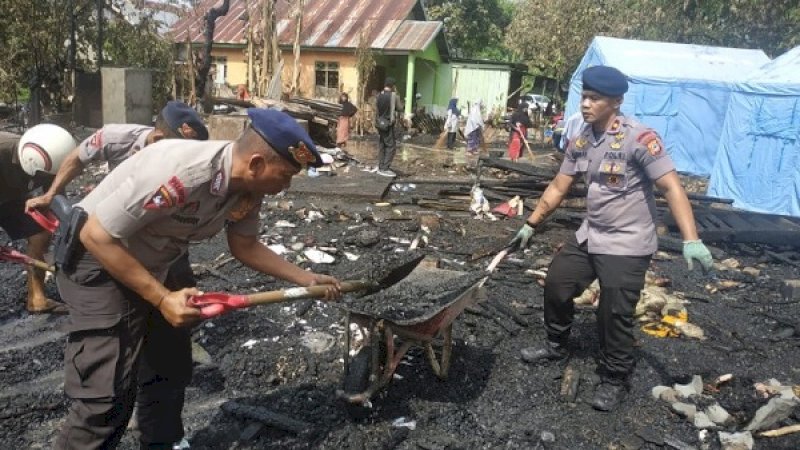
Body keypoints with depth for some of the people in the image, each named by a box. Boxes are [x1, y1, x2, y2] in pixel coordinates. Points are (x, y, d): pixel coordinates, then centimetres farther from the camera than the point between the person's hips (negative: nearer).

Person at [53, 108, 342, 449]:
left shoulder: (248, 189, -10)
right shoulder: (181, 172, -36)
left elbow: (245, 247, 5)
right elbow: (96, 236, -29)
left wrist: (307, 279, 2)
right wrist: (163, 299, -28)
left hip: (147, 269, 8)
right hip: (97, 262, -8)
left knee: (170, 369, 16)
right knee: (108, 395, -12)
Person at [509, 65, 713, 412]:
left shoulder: (638, 138, -20)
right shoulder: (580, 142, 1)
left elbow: (672, 188, -24)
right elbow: (558, 188, 11)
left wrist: (691, 241, -33)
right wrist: (531, 225, 12)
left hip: (627, 245, -7)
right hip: (588, 237, 7)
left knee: (614, 314, -3)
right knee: (556, 285, 14)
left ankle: (614, 380, 19)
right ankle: (556, 347, 38)